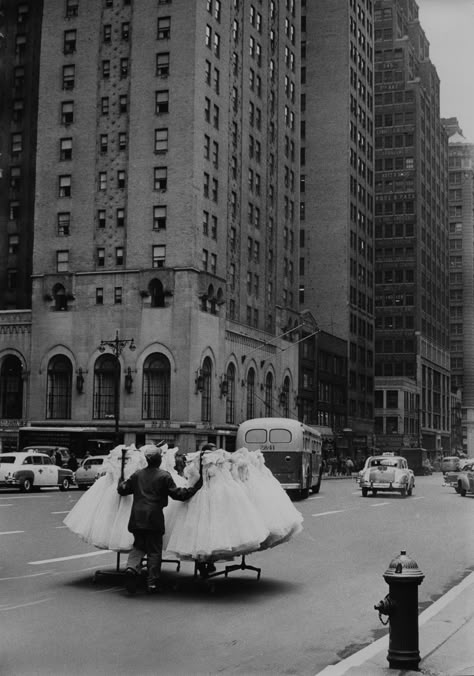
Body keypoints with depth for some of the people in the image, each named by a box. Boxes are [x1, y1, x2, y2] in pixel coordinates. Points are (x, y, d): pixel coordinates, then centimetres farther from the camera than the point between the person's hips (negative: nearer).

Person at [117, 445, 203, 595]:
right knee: (154, 550, 6)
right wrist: (196, 487, 2)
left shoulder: (137, 475, 8)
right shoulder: (164, 476, -4)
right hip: (154, 519, -3)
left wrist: (120, 483, 40)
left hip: (137, 518, 3)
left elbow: (123, 490, 17)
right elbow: (177, 494, -7)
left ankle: (132, 568, -12)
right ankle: (152, 583, 6)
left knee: (138, 546, 15)